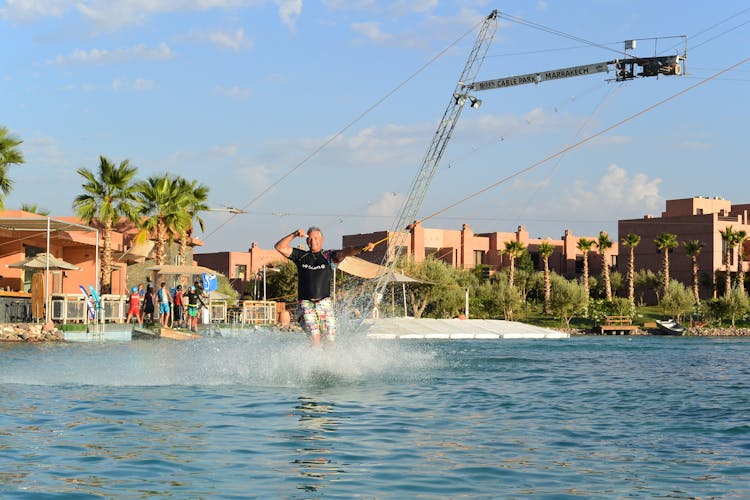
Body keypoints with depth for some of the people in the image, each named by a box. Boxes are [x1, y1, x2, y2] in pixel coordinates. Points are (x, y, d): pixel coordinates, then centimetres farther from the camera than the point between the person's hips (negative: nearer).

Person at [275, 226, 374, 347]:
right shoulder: (301, 256, 14)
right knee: (314, 336, -18)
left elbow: (345, 252, -10)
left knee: (330, 339, -6)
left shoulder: (329, 256, 8)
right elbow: (279, 247, 11)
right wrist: (294, 235, -2)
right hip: (305, 304, 0)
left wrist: (363, 248, -28)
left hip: (324, 303, 0)